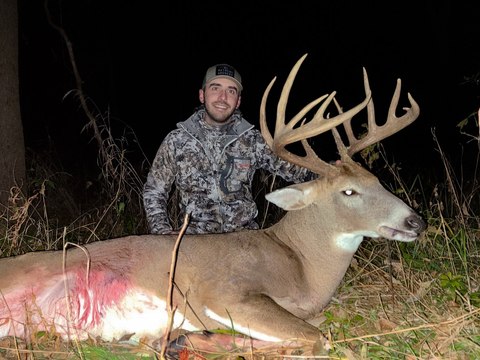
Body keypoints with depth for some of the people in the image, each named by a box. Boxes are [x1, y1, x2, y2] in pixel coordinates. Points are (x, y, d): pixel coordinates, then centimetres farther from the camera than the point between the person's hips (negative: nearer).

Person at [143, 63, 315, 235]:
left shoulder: (252, 140, 4)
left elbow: (291, 168, 6)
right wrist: (162, 231, -5)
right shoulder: (176, 141, 2)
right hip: (196, 240, 1)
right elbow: (153, 192, 9)